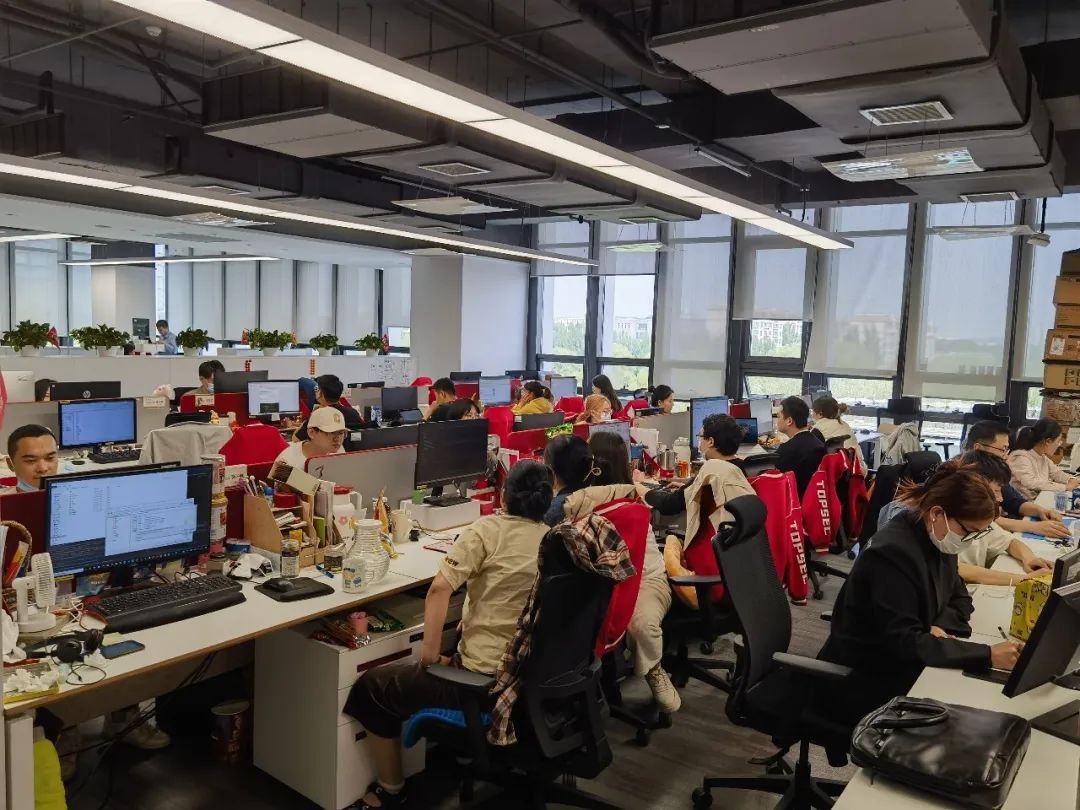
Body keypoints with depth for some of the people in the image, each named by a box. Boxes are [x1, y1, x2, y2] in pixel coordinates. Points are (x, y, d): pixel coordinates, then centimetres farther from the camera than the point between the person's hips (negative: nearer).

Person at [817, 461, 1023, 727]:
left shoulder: (936, 539, 0)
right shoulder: (891, 554, -27)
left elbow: (959, 597, 12)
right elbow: (903, 644, -30)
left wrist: (940, 627, -9)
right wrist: (988, 655, -31)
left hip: (903, 670, 8)